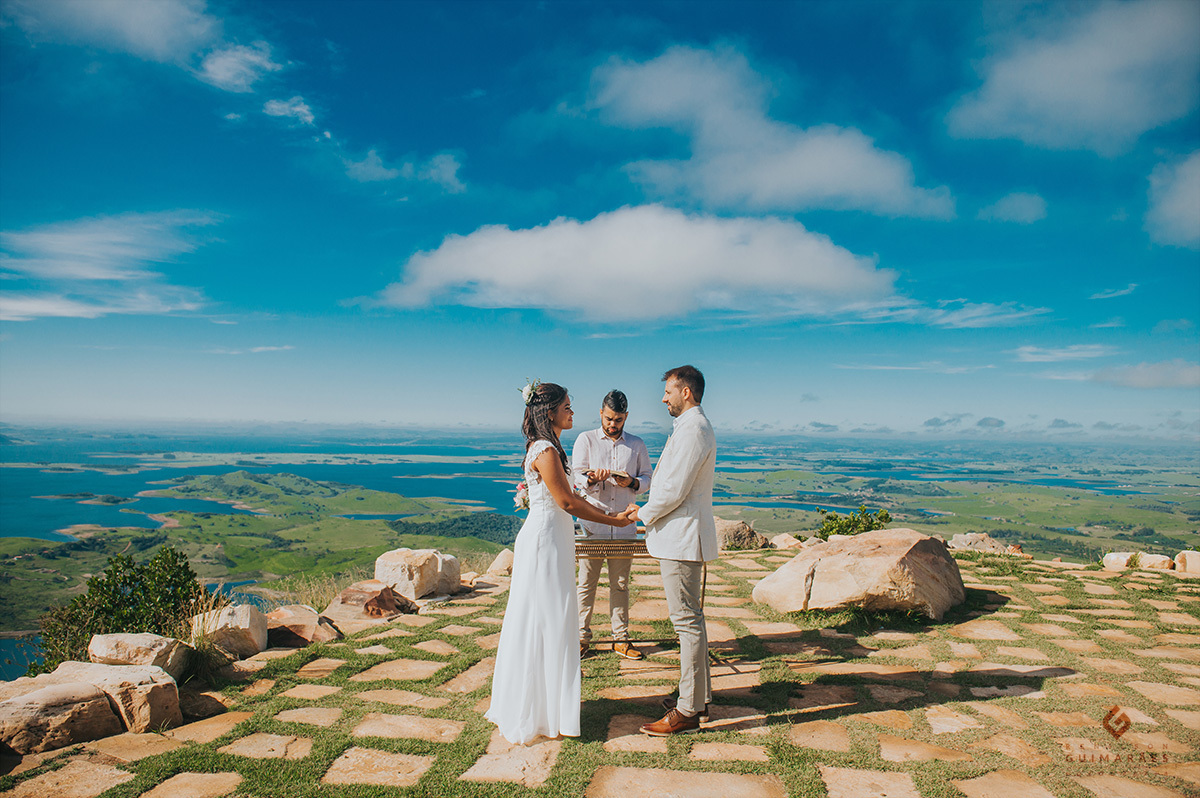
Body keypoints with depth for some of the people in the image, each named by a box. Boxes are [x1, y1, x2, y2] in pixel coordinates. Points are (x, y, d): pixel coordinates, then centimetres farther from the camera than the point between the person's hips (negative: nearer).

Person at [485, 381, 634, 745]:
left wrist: (607, 513, 12)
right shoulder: (546, 451, -18)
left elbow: (569, 497, 16)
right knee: (547, 620, 0)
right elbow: (567, 502, -18)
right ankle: (541, 711, 13)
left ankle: (531, 701, 29)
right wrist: (613, 520, -11)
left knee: (540, 619, 16)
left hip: (549, 537, 10)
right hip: (546, 539, -10)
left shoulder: (545, 448, 13)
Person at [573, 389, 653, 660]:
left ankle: (621, 639, 14)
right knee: (586, 582, 1)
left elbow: (647, 478, 12)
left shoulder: (637, 444, 13)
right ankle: (582, 637, 12)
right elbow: (576, 475, 1)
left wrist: (632, 482, -10)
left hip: (624, 523, 2)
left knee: (620, 584, 6)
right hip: (592, 521, -2)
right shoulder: (586, 440, 7)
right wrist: (592, 479, -21)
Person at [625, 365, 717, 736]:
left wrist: (643, 514, -6)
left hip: (681, 538, -11)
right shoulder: (696, 426, 16)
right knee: (690, 619, 17)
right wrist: (651, 514, 15)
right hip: (680, 536, 11)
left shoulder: (692, 429, -18)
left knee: (687, 621, -5)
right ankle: (698, 695, 28)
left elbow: (673, 490, -21)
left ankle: (688, 711, 3)